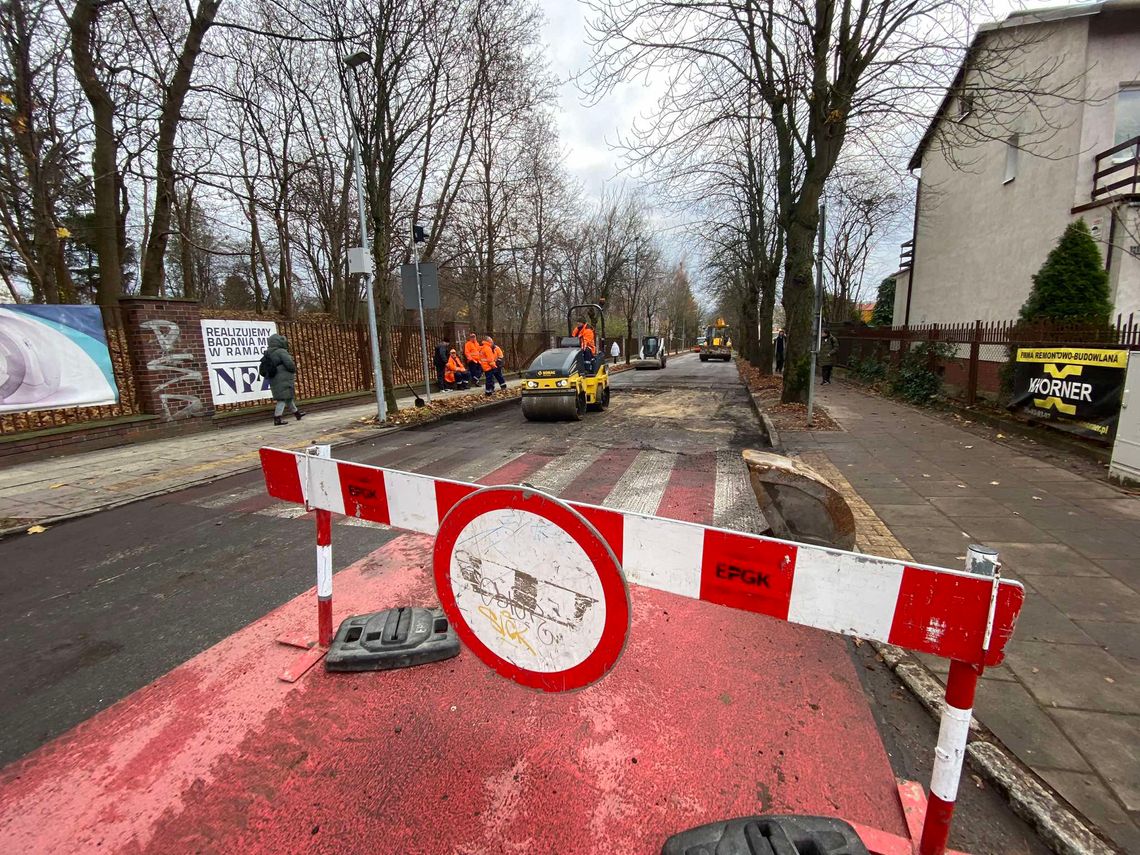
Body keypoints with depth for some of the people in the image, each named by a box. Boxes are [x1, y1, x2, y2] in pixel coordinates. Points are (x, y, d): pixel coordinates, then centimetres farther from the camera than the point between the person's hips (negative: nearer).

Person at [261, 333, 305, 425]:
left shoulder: (268, 354, 13)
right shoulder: (281, 352, -13)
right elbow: (290, 365, -20)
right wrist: (294, 370, 1)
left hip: (274, 381, 9)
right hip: (284, 380, -9)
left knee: (288, 397, 19)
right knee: (283, 399, -6)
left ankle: (296, 413, 32)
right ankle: (277, 418, -8)